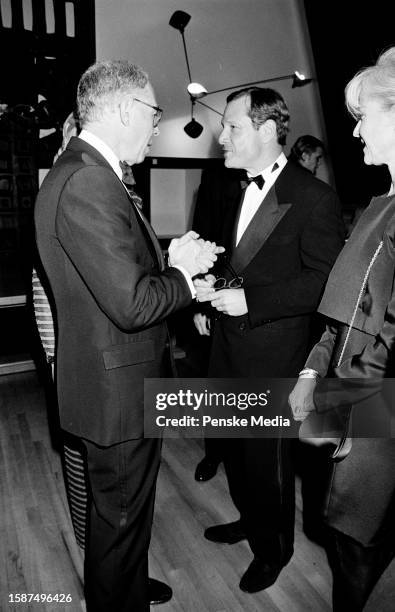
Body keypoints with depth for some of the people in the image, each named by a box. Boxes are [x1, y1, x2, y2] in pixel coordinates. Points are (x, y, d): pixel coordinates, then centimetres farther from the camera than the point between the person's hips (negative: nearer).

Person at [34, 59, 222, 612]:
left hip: (119, 383, 11)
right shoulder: (86, 183, -24)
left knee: (126, 511, 29)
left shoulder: (89, 173, 10)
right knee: (121, 517, 13)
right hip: (118, 390, -11)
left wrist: (170, 257, 1)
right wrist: (182, 270, -12)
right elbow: (132, 304, -29)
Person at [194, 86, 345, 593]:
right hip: (228, 344, 7)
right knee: (234, 445, 22)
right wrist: (212, 282, -2)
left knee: (268, 456, 11)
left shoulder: (313, 197, -15)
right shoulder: (234, 190, 9)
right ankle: (250, 518, 50)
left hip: (273, 352, -7)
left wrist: (251, 300, -22)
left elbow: (323, 280, -17)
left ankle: (273, 547, 39)